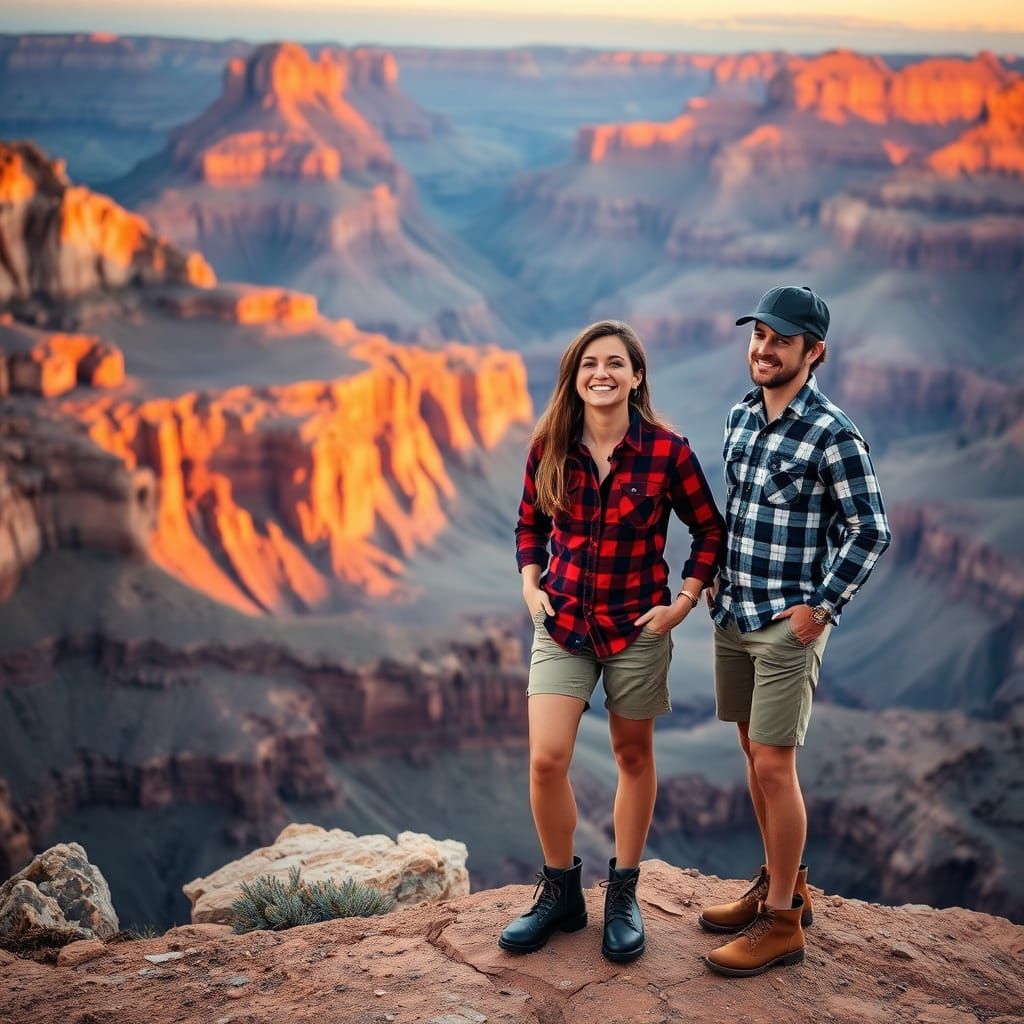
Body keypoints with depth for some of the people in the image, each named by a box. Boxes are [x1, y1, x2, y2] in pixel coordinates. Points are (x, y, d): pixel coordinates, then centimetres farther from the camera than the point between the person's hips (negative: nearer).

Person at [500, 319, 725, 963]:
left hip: (638, 625, -1)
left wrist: (683, 603, -7)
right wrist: (531, 586, 0)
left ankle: (623, 896, 28)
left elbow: (711, 532, -1)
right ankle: (561, 893, 15)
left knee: (634, 756, 11)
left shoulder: (667, 451, -12)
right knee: (546, 760, -6)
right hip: (563, 622, 2)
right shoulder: (549, 449, -4)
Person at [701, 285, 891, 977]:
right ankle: (782, 885, 30)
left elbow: (872, 532, -11)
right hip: (734, 615, 7)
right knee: (755, 755, 15)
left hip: (789, 624, -7)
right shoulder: (741, 418, 8)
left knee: (773, 764, -5)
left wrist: (819, 607, -13)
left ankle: (783, 921, 6)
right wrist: (718, 580, 12)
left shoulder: (832, 435, -14)